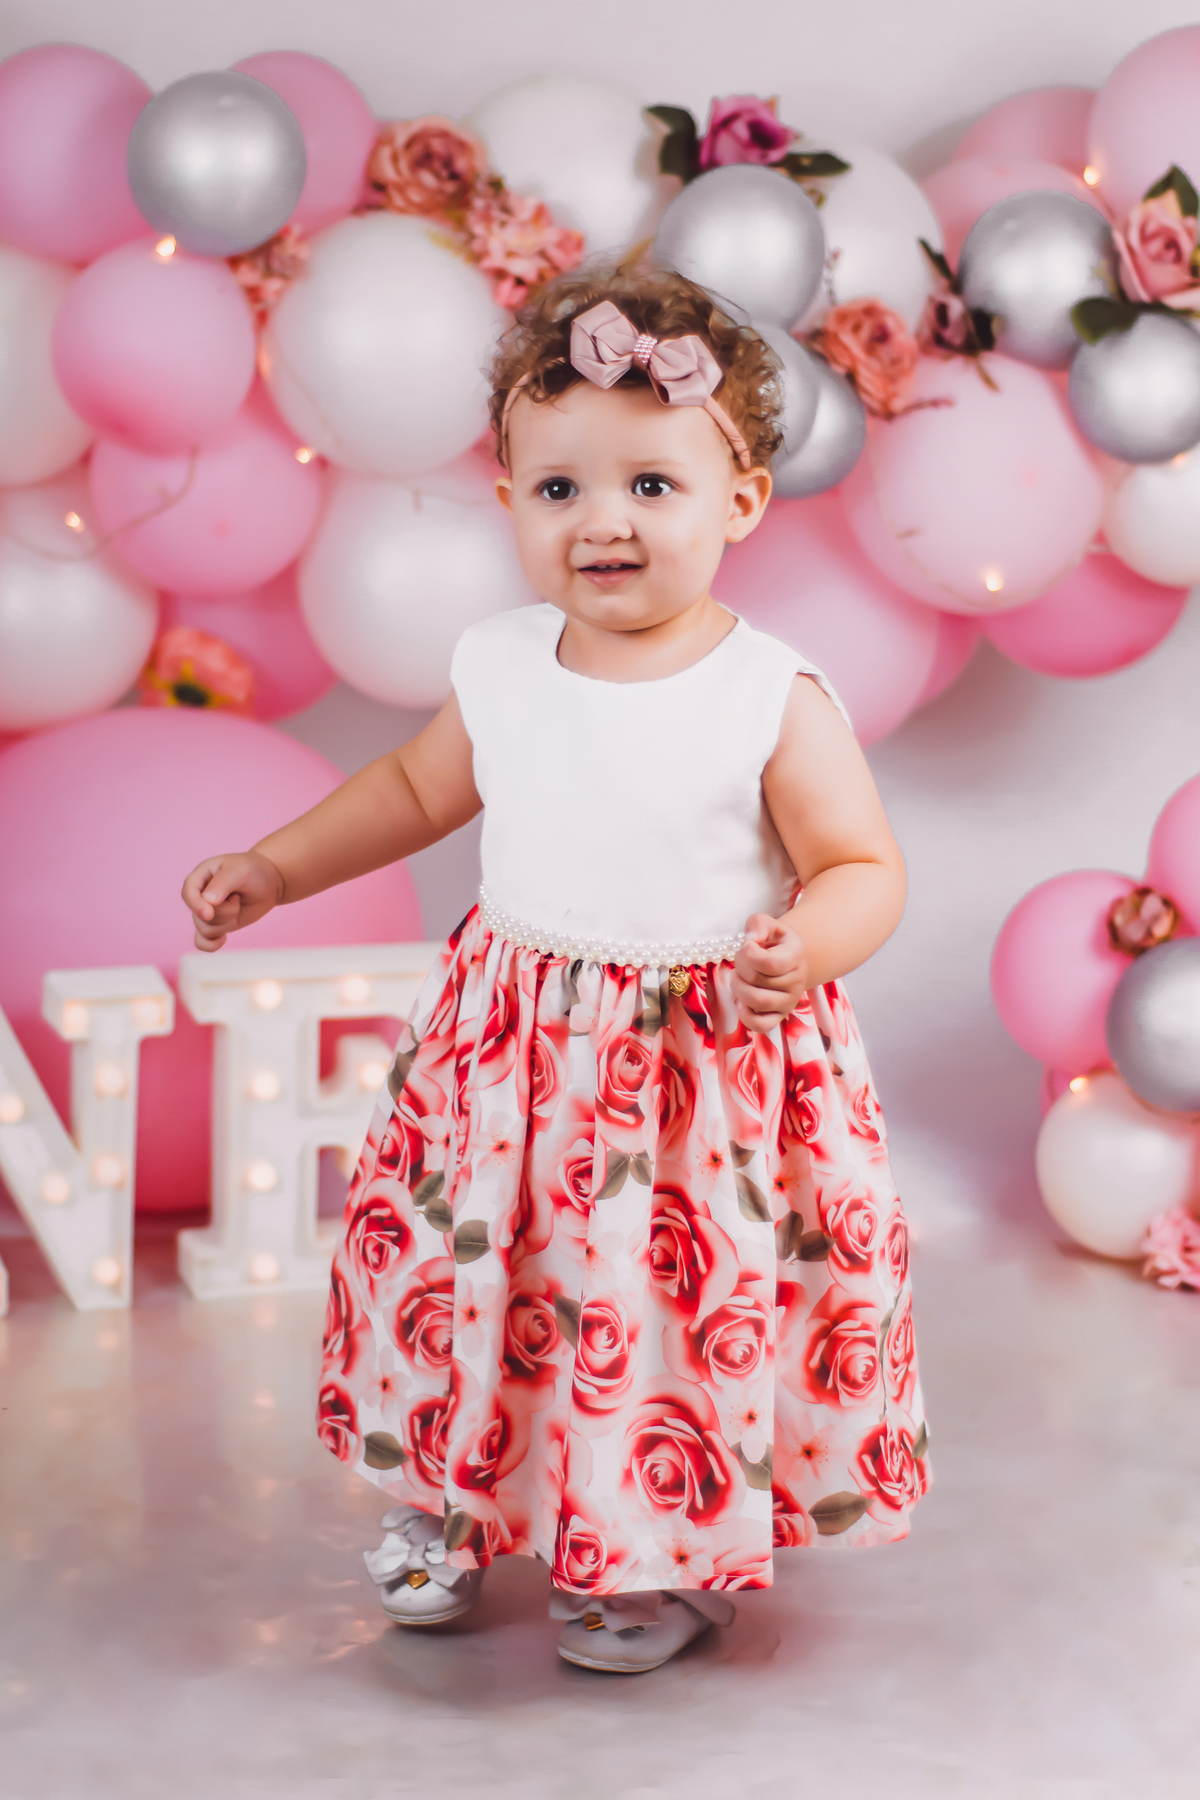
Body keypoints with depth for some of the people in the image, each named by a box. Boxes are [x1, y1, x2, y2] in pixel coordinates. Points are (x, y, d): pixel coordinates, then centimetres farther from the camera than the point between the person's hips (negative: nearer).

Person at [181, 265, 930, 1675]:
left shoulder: (773, 699, -14)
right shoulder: (502, 669, 0)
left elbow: (864, 869, -10)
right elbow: (416, 788, 17)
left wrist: (805, 948, -31)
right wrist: (274, 868, 13)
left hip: (710, 1065, -4)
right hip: (513, 1054, 5)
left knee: (687, 1300, 6)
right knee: (460, 1267, 14)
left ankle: (678, 1548, 33)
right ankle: (453, 1497, 42)